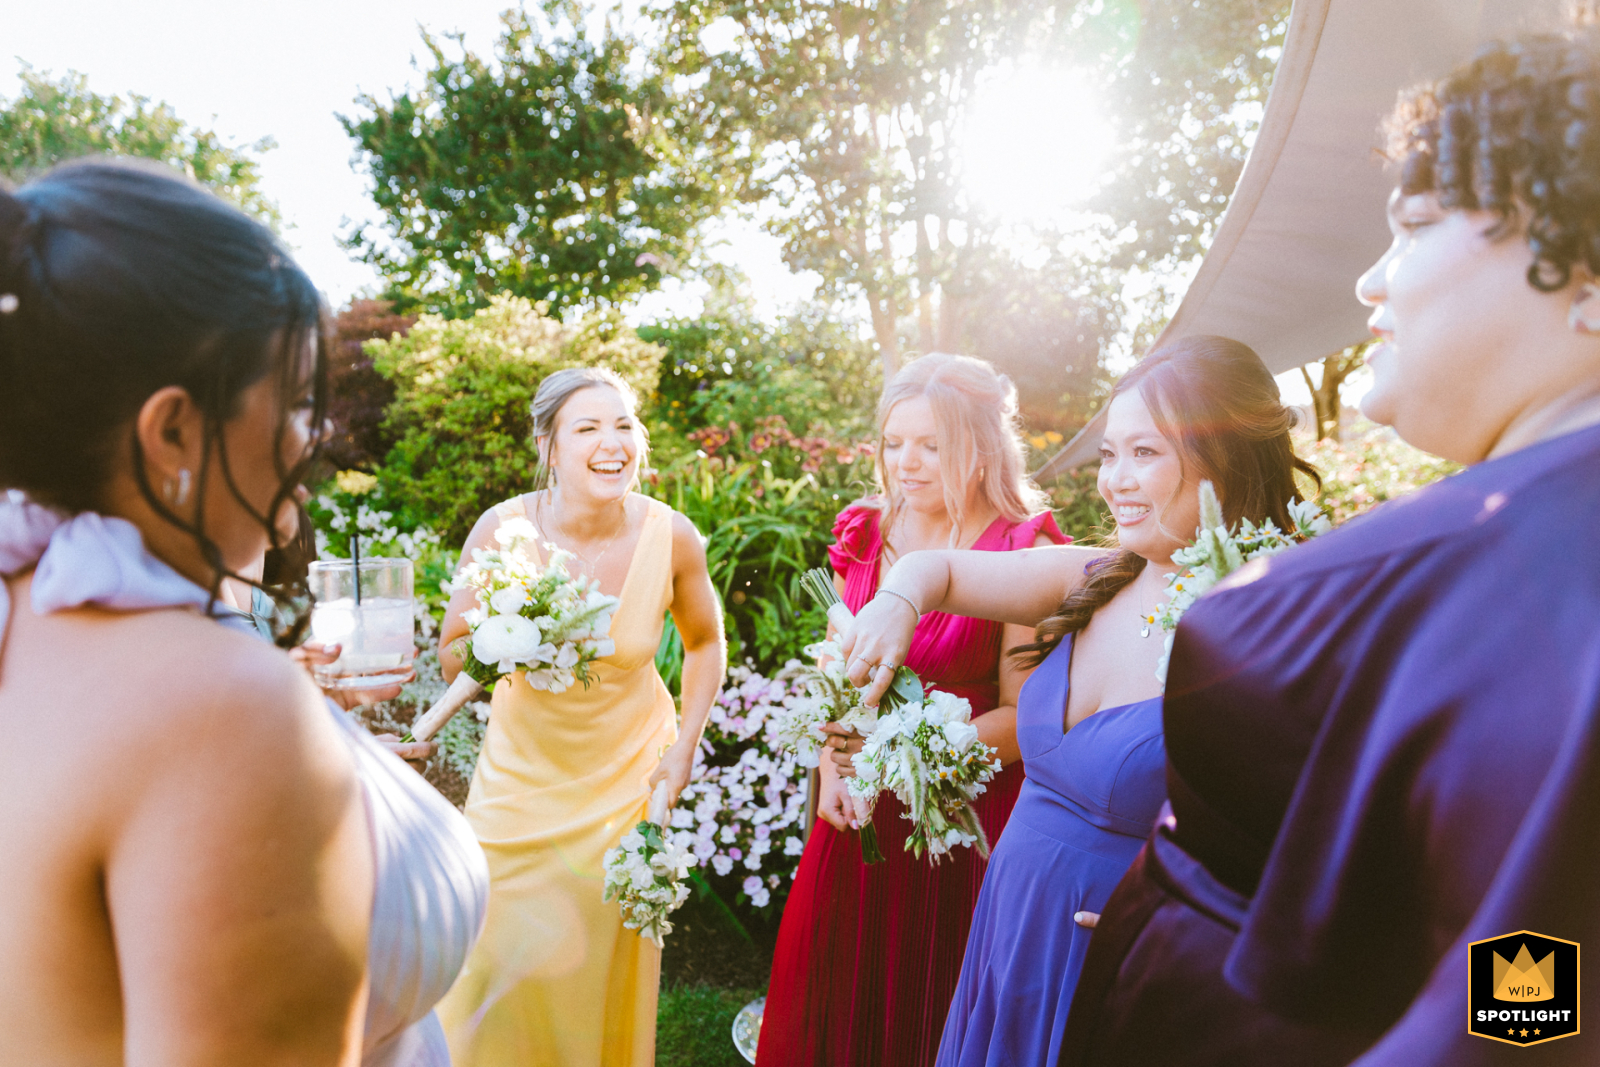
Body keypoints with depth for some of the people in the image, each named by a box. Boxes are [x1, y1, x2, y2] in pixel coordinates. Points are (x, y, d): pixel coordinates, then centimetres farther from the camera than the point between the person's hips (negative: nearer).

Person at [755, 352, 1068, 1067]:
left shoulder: (1023, 551, -13)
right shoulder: (863, 534, 2)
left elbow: (1022, 716, -14)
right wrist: (832, 772, -2)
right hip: (860, 816, 4)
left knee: (934, 1003, 12)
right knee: (844, 993, 17)